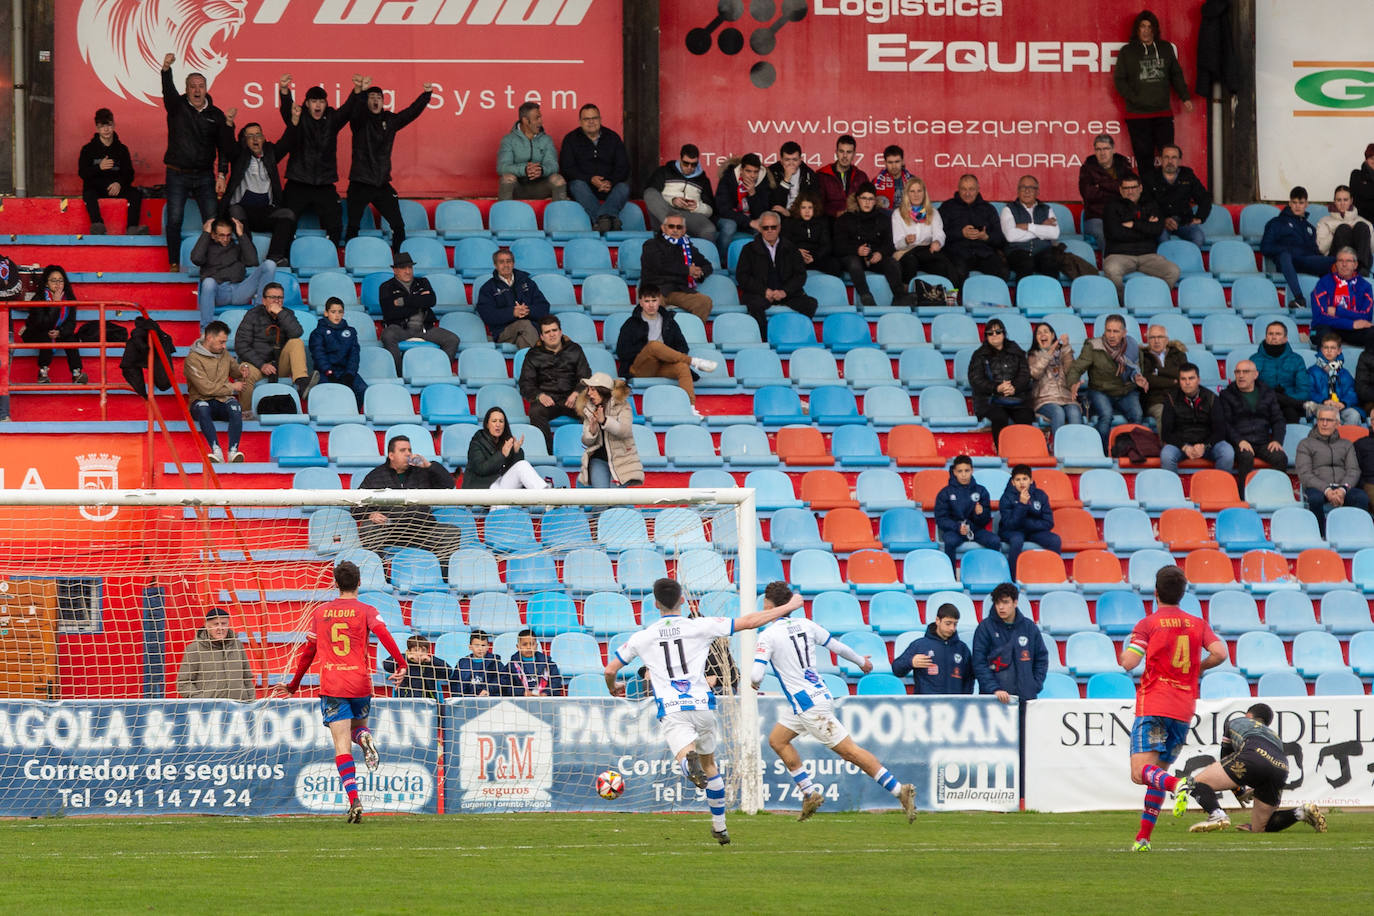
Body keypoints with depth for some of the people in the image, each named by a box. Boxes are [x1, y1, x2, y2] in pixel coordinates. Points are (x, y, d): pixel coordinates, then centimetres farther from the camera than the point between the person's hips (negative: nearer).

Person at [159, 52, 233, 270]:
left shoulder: (215, 115, 7)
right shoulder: (178, 107, 1)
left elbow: (224, 148, 9)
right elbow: (168, 91, -20)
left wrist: (221, 175, 0)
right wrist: (166, 70, -41)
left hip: (205, 176, 2)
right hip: (178, 175, -2)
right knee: (174, 220, -7)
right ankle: (174, 264, 1)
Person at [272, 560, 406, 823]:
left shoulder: (320, 612, 11)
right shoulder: (366, 611, 4)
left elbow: (308, 652, 17)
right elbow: (383, 634, -15)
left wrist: (293, 686, 28)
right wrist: (401, 664, -18)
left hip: (331, 687, 0)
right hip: (360, 683, 0)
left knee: (342, 746, -5)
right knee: (358, 724, 27)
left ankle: (354, 799, -22)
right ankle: (364, 736, -11)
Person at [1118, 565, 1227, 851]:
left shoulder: (1148, 624, -2)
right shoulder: (1198, 624, 10)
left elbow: (1129, 662, -12)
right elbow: (1220, 653, -3)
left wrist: (1123, 654, 12)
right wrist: (1197, 668, 15)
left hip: (1153, 706, -5)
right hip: (1184, 709, 5)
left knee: (1141, 772, -14)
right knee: (1158, 771, 14)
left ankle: (1177, 785, -44)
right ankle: (1143, 836, 10)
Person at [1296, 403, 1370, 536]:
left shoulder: (1346, 444, 24)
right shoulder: (1305, 444, 16)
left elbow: (1353, 471, 10)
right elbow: (1305, 475, 2)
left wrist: (1343, 489, -14)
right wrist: (1326, 490, -16)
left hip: (1343, 488, 2)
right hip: (1317, 488, -2)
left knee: (1362, 498, -32)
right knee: (1316, 498, -40)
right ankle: (1322, 536, -32)